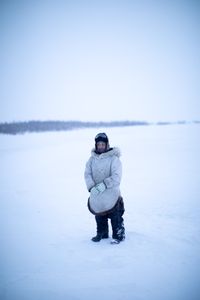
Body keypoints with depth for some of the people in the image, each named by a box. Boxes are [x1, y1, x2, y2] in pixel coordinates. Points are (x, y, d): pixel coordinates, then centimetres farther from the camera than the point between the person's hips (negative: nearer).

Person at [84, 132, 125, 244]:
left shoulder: (114, 158, -11)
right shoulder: (92, 159, 3)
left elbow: (116, 177, -18)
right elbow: (87, 174, -3)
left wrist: (104, 185, -28)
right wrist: (92, 187, -20)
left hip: (111, 193, -4)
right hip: (96, 195, 5)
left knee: (115, 216, 3)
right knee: (99, 216, 18)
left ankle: (118, 235, 21)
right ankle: (102, 233, 37)